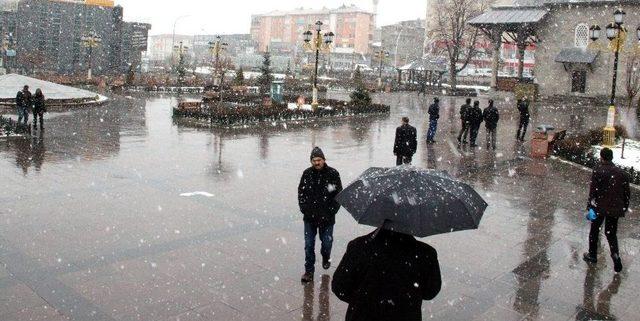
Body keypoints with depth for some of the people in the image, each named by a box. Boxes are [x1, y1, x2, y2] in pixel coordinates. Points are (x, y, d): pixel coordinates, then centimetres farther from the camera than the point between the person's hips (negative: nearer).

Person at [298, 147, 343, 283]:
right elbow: (301, 193, 8)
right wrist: (305, 209, -2)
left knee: (326, 242, 10)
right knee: (309, 244, 2)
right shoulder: (307, 174, 0)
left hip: (327, 217, -1)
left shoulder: (333, 174, -6)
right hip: (310, 217, 1)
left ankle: (326, 258, 42)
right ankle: (309, 270, 13)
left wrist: (331, 212, -8)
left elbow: (339, 195, -2)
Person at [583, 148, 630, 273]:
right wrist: (624, 208, 16)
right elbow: (627, 193, 7)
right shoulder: (622, 173, 2)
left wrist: (590, 206, -6)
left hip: (600, 207, -4)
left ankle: (592, 255, 26)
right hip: (615, 209, 4)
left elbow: (593, 191, -14)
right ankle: (616, 255, -1)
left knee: (594, 231, 14)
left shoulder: (598, 171, -13)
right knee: (611, 233, 16)